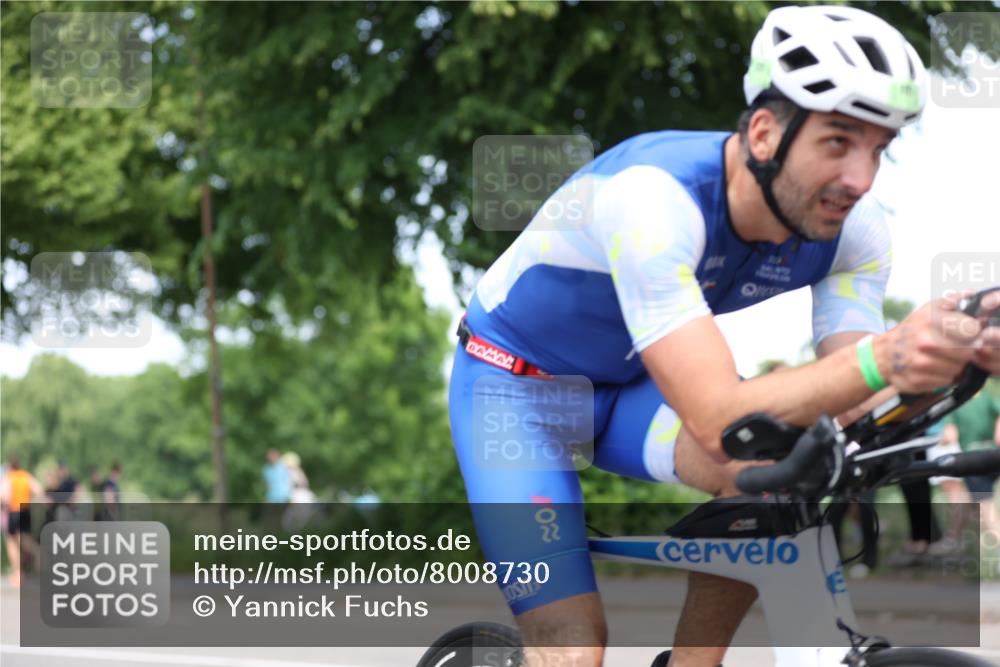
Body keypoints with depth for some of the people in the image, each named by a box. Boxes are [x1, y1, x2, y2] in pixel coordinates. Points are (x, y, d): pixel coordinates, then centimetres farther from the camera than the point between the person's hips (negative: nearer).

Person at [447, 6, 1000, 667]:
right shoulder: (653, 197, -37)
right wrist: (880, 357, -56)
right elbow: (716, 421, -43)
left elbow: (855, 417, -20)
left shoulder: (855, 232, -17)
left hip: (630, 389, 5)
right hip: (516, 384, -5)